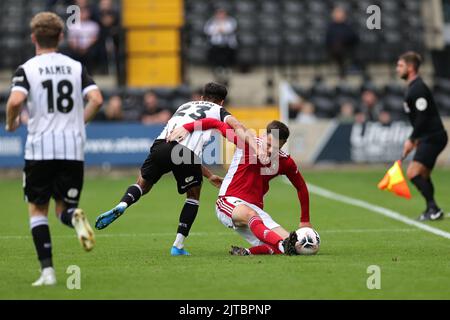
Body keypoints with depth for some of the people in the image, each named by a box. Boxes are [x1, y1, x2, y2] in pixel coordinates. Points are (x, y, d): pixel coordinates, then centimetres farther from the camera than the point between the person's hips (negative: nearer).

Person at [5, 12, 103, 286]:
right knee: (65, 207, 13)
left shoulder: (27, 69, -2)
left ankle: (47, 270, -3)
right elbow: (97, 100, -3)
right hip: (73, 148, 2)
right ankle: (75, 217, -25)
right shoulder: (76, 67, 8)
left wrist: (11, 123, 3)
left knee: (38, 210, 9)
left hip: (40, 148, -2)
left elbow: (15, 101, -18)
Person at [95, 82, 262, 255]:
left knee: (143, 184, 24)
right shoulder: (218, 110, 25)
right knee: (193, 195, 19)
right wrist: (258, 151, -10)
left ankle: (121, 206, -6)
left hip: (161, 144, 4)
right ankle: (178, 245, 12)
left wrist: (209, 175, 41)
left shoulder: (185, 106, 39)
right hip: (186, 153, -4)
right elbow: (239, 128, 3)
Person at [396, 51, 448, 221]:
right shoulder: (413, 87, 17)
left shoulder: (418, 88, -16)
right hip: (428, 137, 11)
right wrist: (417, 139, 19)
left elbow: (422, 117, -22)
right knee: (423, 176, 16)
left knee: (413, 173, -18)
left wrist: (412, 140, -18)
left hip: (433, 137, -11)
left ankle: (433, 208, -19)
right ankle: (431, 210, 21)